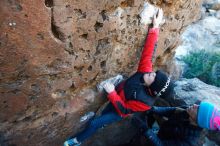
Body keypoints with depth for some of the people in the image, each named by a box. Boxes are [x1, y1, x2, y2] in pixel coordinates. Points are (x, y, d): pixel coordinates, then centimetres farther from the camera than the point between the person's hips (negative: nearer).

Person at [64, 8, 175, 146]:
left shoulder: (145, 102, -38)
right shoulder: (146, 71, -26)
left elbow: (123, 109, -30)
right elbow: (148, 52, -29)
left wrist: (111, 92, -36)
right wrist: (155, 27, -36)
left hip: (119, 111, -5)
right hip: (118, 97, 5)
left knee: (93, 124, 2)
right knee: (104, 114, 32)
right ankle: (103, 123, 67)